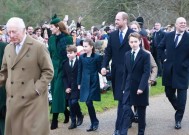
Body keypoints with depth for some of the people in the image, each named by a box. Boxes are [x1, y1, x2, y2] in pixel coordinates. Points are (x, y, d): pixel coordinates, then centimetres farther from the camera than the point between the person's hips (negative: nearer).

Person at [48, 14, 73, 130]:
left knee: (58, 92, -9)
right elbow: (50, 54, 11)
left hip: (63, 68, -6)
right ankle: (67, 112, 26)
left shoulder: (68, 39, -8)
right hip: (54, 68, 6)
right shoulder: (51, 39, 8)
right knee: (55, 91, 9)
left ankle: (55, 120, -7)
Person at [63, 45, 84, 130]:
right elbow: (64, 77, 9)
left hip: (77, 87, -5)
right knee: (70, 104, 4)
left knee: (74, 102, -16)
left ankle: (80, 116, 9)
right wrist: (66, 87, -2)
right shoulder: (65, 64, 9)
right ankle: (73, 122, 10)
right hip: (69, 88, 5)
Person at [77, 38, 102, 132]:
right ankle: (93, 123, 16)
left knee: (89, 102, -11)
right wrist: (79, 83, 9)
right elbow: (80, 71, 9)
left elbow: (99, 69, 2)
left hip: (94, 82, -4)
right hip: (85, 83, 4)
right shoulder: (81, 57, 6)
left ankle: (94, 122, 5)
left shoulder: (97, 57, -6)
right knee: (88, 103, 5)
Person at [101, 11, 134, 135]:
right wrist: (104, 66, -6)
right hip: (116, 71, 5)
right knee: (122, 98, 14)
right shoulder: (112, 35, 7)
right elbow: (108, 52, 8)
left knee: (122, 98, -8)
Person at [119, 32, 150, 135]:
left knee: (141, 112, 8)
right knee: (126, 110, -7)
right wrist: (124, 87, 8)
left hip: (141, 88, -3)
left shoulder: (145, 55, -8)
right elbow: (125, 72, 11)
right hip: (129, 88, 3)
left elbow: (146, 73, -14)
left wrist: (141, 87, -21)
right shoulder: (127, 55, 8)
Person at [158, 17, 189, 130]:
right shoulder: (168, 36, 3)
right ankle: (179, 109, 39)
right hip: (169, 71, 4)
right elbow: (160, 47, 18)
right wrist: (164, 58, 7)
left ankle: (178, 119, 11)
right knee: (169, 93, 13)